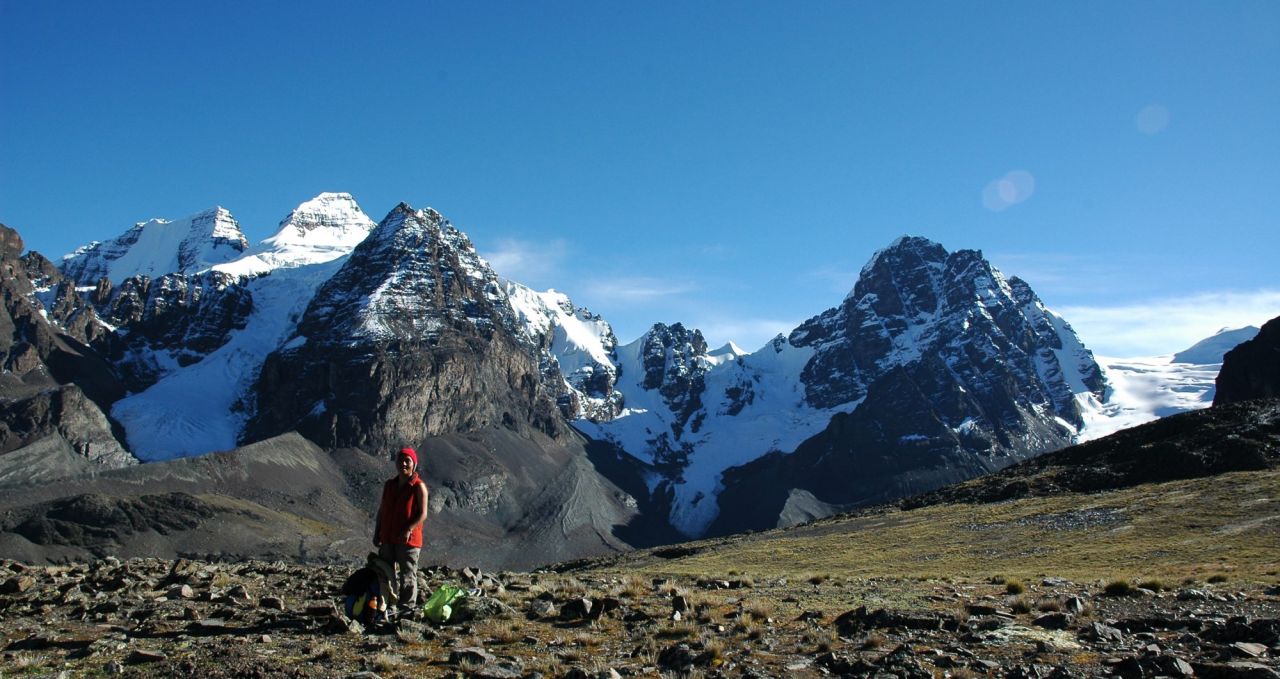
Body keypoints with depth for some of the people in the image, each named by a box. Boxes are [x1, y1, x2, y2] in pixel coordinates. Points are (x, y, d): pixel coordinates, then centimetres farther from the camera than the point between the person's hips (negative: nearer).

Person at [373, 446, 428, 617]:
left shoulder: (418, 486, -8)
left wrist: (408, 530, -22)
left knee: (407, 576, 0)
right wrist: (377, 533, 8)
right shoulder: (389, 485, 11)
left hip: (408, 539, -6)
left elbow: (422, 514, -11)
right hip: (387, 539, 6)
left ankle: (407, 609, 6)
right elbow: (381, 510, 15)